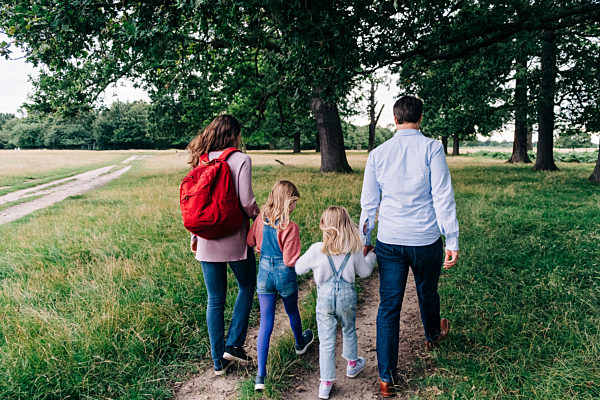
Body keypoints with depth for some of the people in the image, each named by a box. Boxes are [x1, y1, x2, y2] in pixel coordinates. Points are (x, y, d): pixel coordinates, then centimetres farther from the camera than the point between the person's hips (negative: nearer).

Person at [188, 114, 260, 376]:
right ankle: (233, 345, 15)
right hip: (235, 239, -4)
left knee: (214, 301, 13)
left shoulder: (201, 160, 4)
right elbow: (246, 202, -15)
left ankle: (219, 361, 21)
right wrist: (259, 217, 5)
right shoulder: (240, 160, -10)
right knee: (247, 287, 21)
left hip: (207, 240, 4)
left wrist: (194, 235, 16)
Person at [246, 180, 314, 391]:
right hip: (284, 275, -3)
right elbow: (290, 261, -19)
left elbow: (250, 241, 8)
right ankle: (300, 343, 55)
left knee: (265, 323, 5)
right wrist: (301, 259, 0)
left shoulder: (261, 220, -6)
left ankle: (261, 375, 0)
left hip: (264, 272, 3)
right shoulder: (290, 227, -21)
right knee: (292, 312, 26)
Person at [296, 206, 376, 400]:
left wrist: (309, 257, 15)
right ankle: (352, 364, 47)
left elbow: (298, 268, -4)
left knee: (326, 341, 7)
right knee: (349, 331, 26)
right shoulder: (354, 249, -10)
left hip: (324, 297, -2)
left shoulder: (317, 250, -16)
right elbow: (364, 271, 5)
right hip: (346, 295, 2)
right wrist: (371, 256, 24)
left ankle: (326, 383, 12)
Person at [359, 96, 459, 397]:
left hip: (388, 242, 1)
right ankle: (432, 336, 53)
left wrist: (364, 240, 17)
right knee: (427, 294, 24)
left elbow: (368, 202, 7)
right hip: (426, 241, -1)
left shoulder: (377, 154, 1)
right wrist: (452, 241, -5)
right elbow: (443, 197, -10)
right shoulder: (431, 149, -8)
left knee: (388, 307, 6)